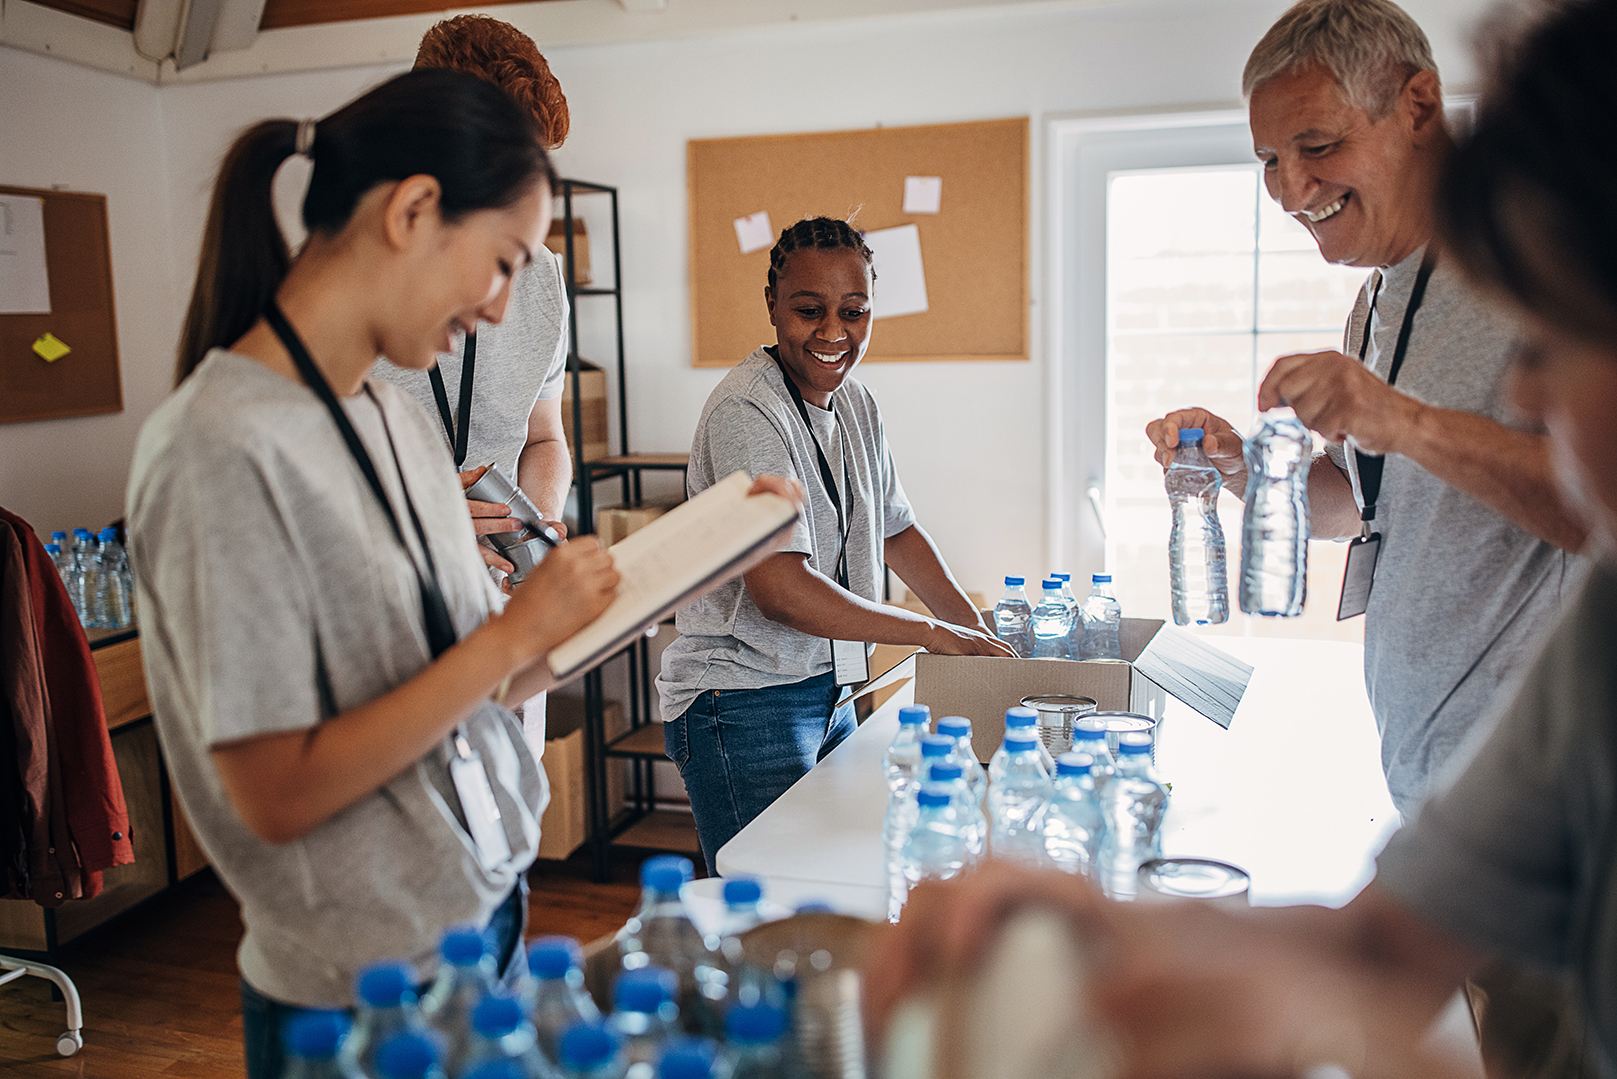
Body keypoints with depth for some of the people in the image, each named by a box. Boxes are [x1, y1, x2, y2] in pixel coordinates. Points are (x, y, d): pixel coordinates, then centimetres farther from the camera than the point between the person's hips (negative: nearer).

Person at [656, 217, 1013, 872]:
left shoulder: (854, 402, 8)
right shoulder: (746, 411, -20)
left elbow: (894, 529, 20)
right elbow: (780, 590, -27)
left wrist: (977, 633, 8)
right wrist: (934, 634, -19)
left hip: (828, 689, 9)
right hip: (743, 704, -8)